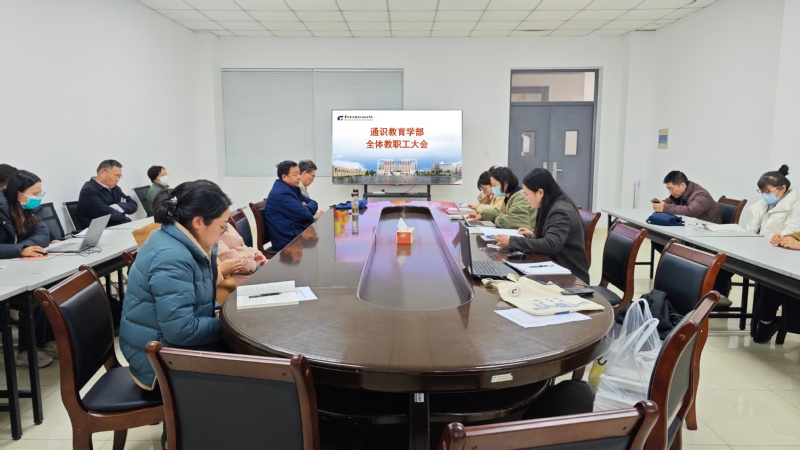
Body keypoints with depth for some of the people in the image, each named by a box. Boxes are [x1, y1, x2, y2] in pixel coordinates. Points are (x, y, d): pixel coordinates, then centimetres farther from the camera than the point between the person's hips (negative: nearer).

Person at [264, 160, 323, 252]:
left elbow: (313, 203, 13)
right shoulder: (281, 193, -18)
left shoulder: (291, 188, 14)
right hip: (288, 239, -9)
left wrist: (306, 208, -10)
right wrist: (314, 216, 0)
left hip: (295, 231, 9)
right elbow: (304, 215, -21)